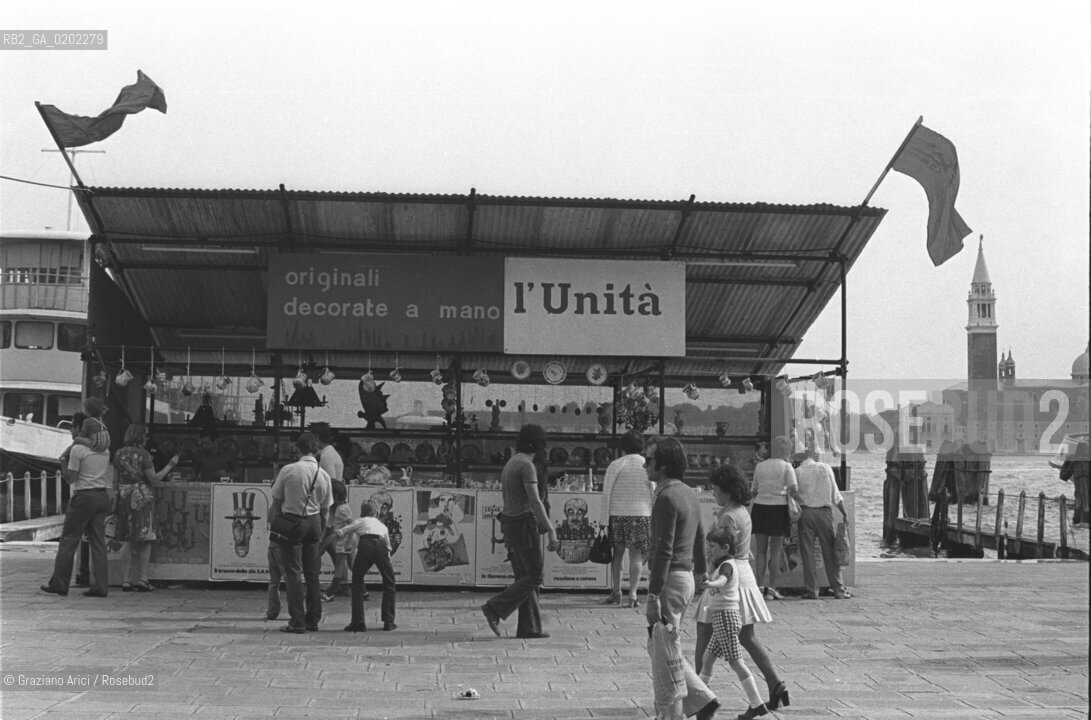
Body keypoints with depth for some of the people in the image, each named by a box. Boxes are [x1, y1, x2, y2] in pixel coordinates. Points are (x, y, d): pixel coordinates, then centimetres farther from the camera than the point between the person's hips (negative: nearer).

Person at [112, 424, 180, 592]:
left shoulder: (119, 454, 8)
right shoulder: (143, 454, -10)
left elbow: (116, 479, 12)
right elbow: (154, 479, -10)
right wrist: (170, 466, -4)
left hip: (125, 498, 6)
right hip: (142, 497, -6)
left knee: (132, 542, 13)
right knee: (144, 541, 1)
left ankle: (129, 580, 11)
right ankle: (142, 579, -3)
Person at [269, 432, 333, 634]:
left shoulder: (288, 470, -9)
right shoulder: (323, 475, 1)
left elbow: (276, 501, -3)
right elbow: (325, 509, 8)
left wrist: (272, 525, 9)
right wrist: (321, 532, 19)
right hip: (314, 522, 4)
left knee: (293, 571, -1)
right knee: (312, 572, 12)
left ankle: (297, 621, -5)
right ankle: (313, 620, 17)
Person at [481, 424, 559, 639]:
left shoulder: (508, 465, 15)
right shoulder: (526, 466, -14)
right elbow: (535, 501, -21)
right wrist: (551, 531, -20)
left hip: (509, 522, 9)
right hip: (524, 523, -9)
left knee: (524, 577, 8)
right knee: (535, 576, -4)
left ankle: (528, 628, 6)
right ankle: (495, 608, -10)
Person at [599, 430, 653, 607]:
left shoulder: (615, 465, 1)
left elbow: (606, 493, -1)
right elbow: (654, 494, 2)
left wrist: (604, 519, 2)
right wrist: (654, 519, 8)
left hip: (617, 513, 0)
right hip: (641, 514, 0)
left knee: (618, 553, 12)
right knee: (636, 555, 3)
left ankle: (616, 592, 15)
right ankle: (633, 594, -3)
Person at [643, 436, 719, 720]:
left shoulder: (667, 497, -17)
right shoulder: (688, 493, 12)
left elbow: (664, 551, -22)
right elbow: (699, 537, 23)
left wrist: (653, 597, -22)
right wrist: (700, 572, 34)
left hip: (670, 579, -10)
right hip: (686, 577, 10)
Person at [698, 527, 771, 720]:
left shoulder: (726, 565, -15)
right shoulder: (722, 564, 16)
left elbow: (722, 580, -40)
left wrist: (711, 584, -56)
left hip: (726, 615, -10)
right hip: (721, 616, 10)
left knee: (735, 662, -8)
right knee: (708, 657, 15)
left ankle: (757, 704, -5)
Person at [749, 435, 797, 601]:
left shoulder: (760, 466, 8)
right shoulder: (786, 466, -2)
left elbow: (755, 491, 11)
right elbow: (793, 489, -12)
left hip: (760, 507, 3)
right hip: (779, 508, -3)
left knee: (760, 550, 8)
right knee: (776, 550, 4)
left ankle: (759, 587, 7)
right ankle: (772, 588, 1)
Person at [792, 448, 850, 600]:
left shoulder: (797, 472, 2)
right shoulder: (825, 468, 3)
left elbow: (793, 494, 1)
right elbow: (835, 493, 4)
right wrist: (844, 513, 10)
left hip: (805, 512, 0)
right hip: (824, 512, 1)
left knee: (807, 553, 4)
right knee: (830, 552, 5)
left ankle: (812, 590, 2)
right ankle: (838, 589, 7)